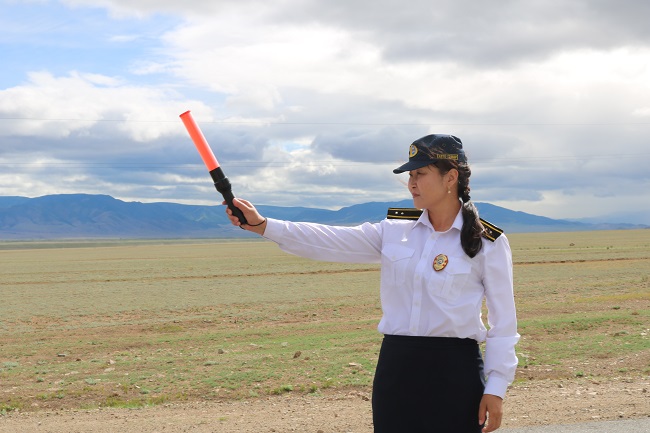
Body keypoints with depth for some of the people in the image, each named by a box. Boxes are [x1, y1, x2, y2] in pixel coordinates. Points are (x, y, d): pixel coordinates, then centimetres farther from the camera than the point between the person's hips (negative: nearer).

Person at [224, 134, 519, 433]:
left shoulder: (487, 242, -4)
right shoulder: (395, 231, 7)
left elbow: (503, 321, -4)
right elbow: (332, 242, -1)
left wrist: (496, 388, -8)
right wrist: (261, 225, -10)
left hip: (454, 371, -4)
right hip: (395, 366, 4)